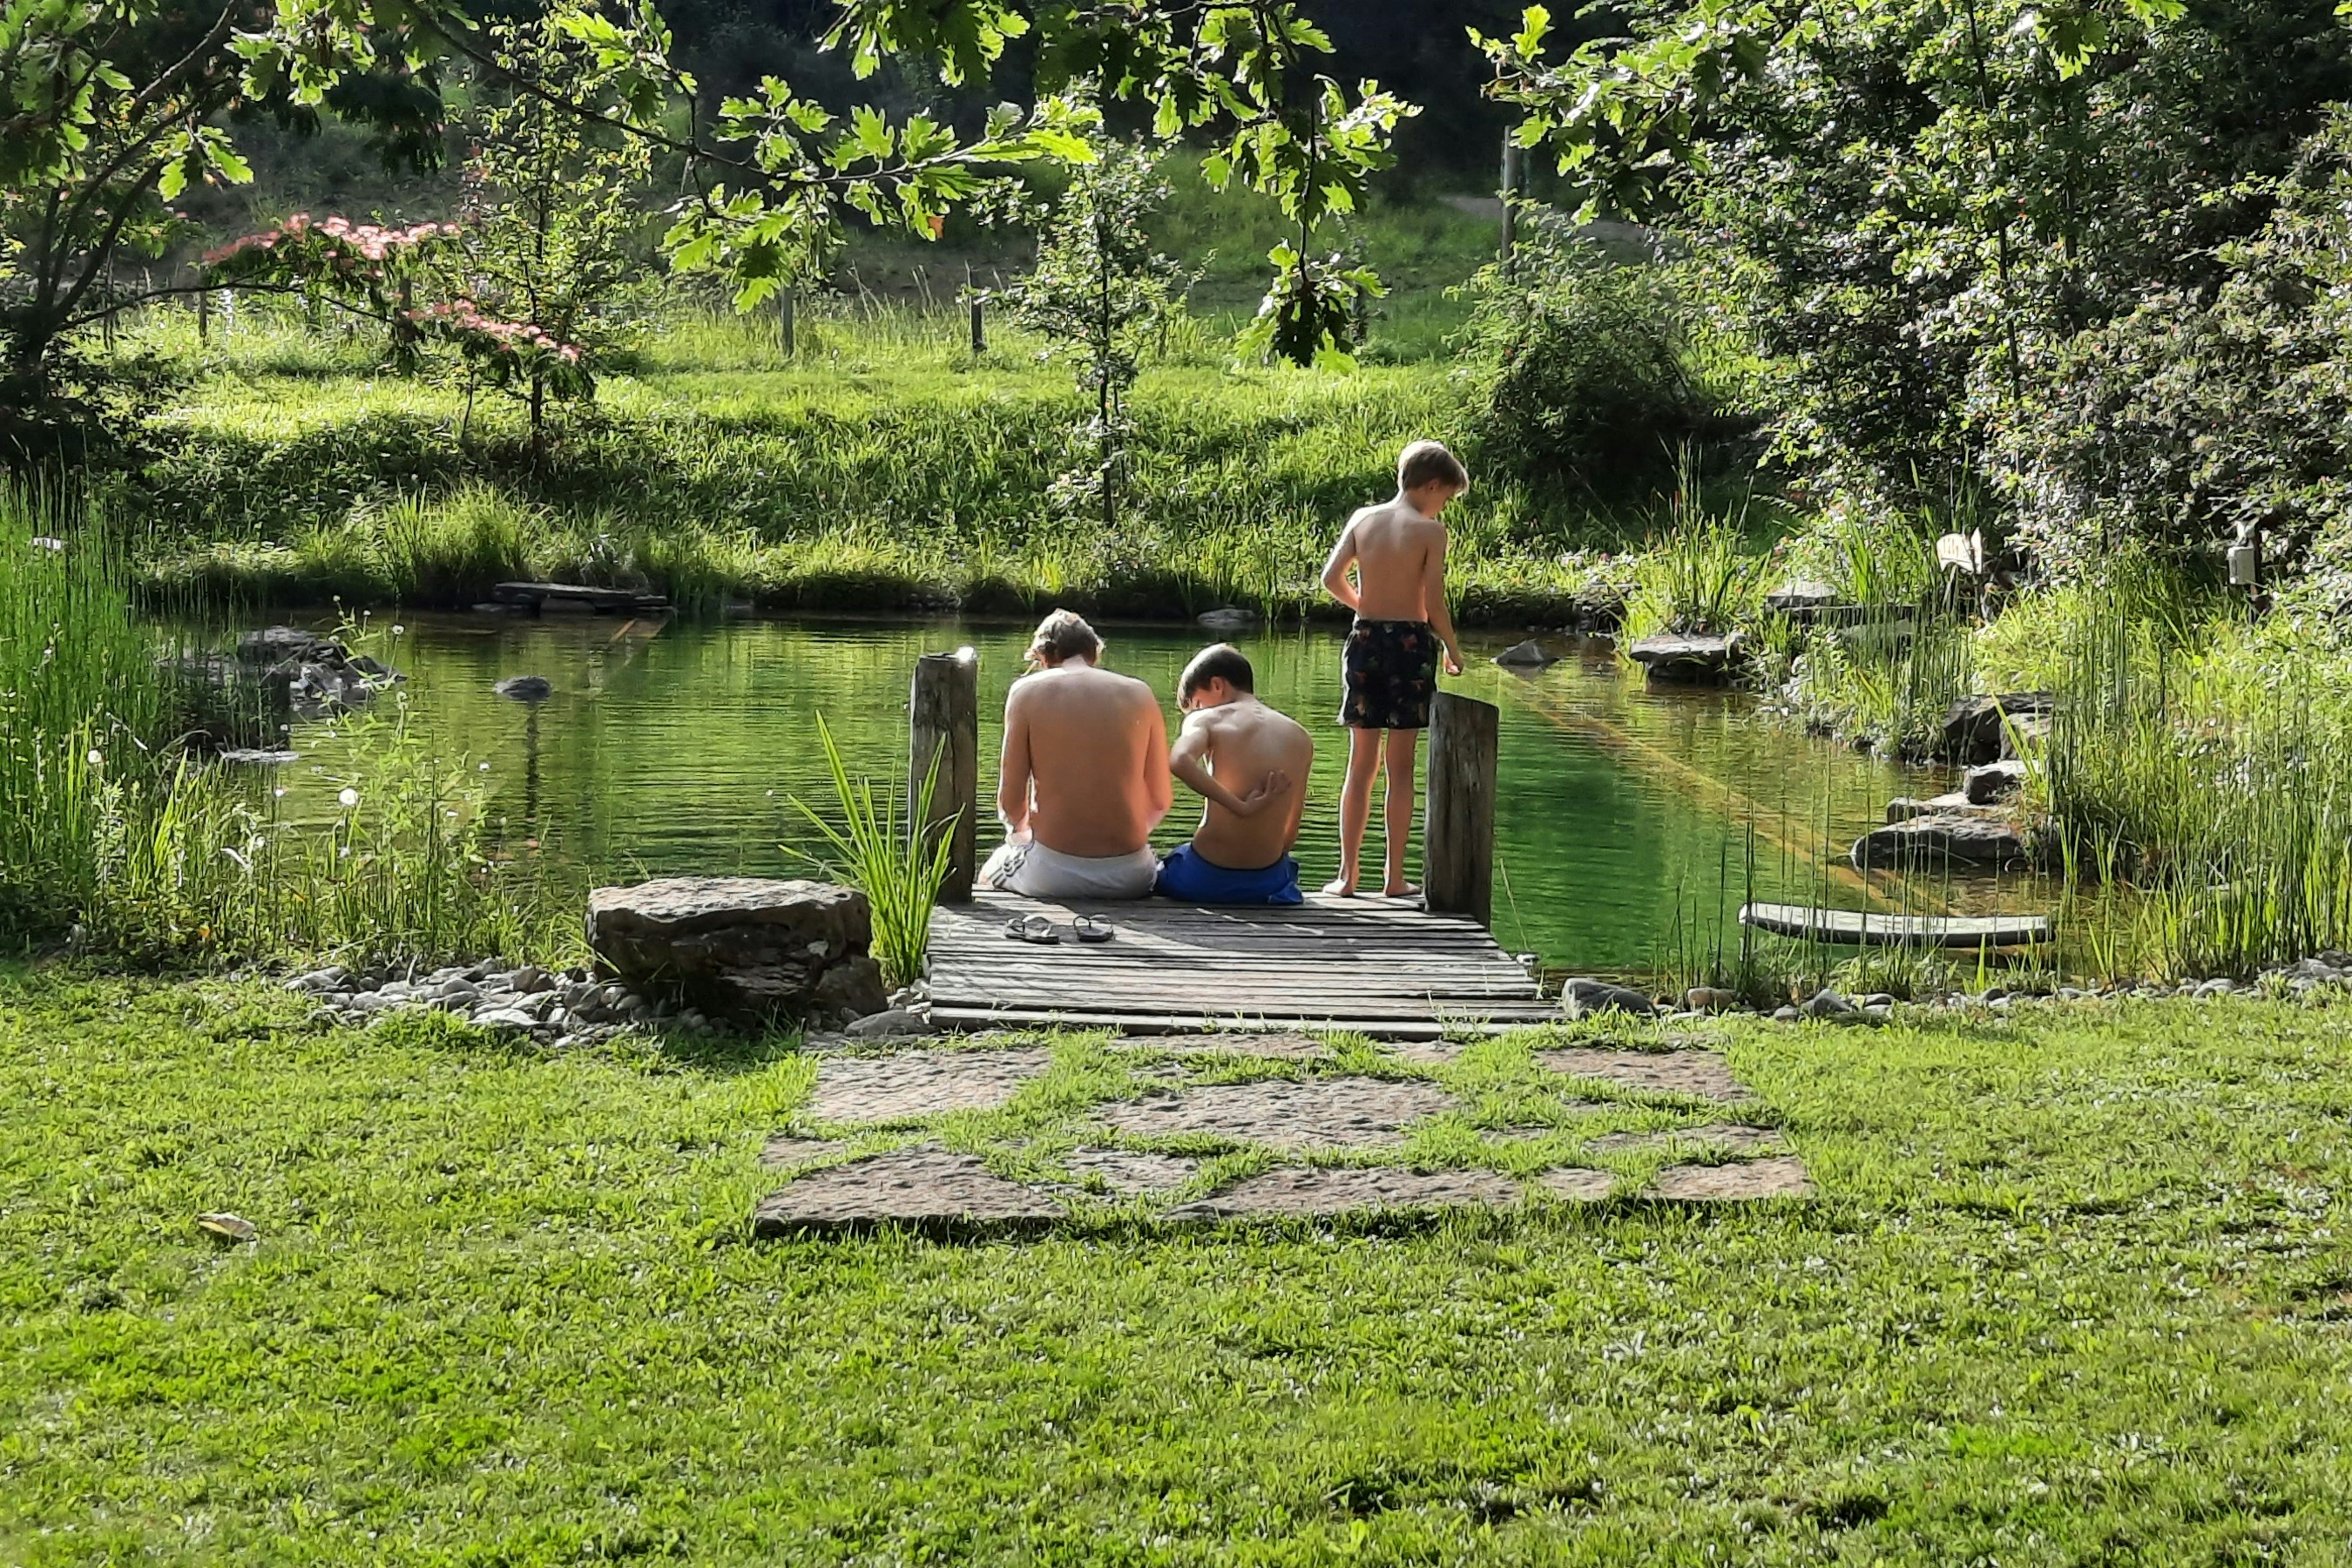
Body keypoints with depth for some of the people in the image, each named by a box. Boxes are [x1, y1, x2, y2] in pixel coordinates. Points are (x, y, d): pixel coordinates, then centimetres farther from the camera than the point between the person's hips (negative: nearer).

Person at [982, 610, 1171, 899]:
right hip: (1130, 877, 2)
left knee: (989, 874, 32)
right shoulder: (1140, 694, 6)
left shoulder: (1028, 691, 0)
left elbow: (1010, 801, -2)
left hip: (1054, 874, -2)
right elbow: (1161, 799, 7)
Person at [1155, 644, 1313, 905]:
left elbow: (1179, 761, -28)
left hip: (1205, 879, -2)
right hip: (1268, 882, 3)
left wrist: (1240, 806, -23)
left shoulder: (1206, 719, -4)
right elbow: (1290, 835, 11)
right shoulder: (1301, 738, 8)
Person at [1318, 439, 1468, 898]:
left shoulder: (1362, 518, 5)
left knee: (1361, 765, 11)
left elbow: (1332, 577, 1)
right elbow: (1434, 603, -11)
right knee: (1400, 769, 3)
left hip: (1365, 639, 4)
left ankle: (1348, 873, 9)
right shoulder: (1430, 530, -8)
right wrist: (1452, 649, 4)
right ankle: (1395, 879, 6)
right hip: (1410, 642, -4)